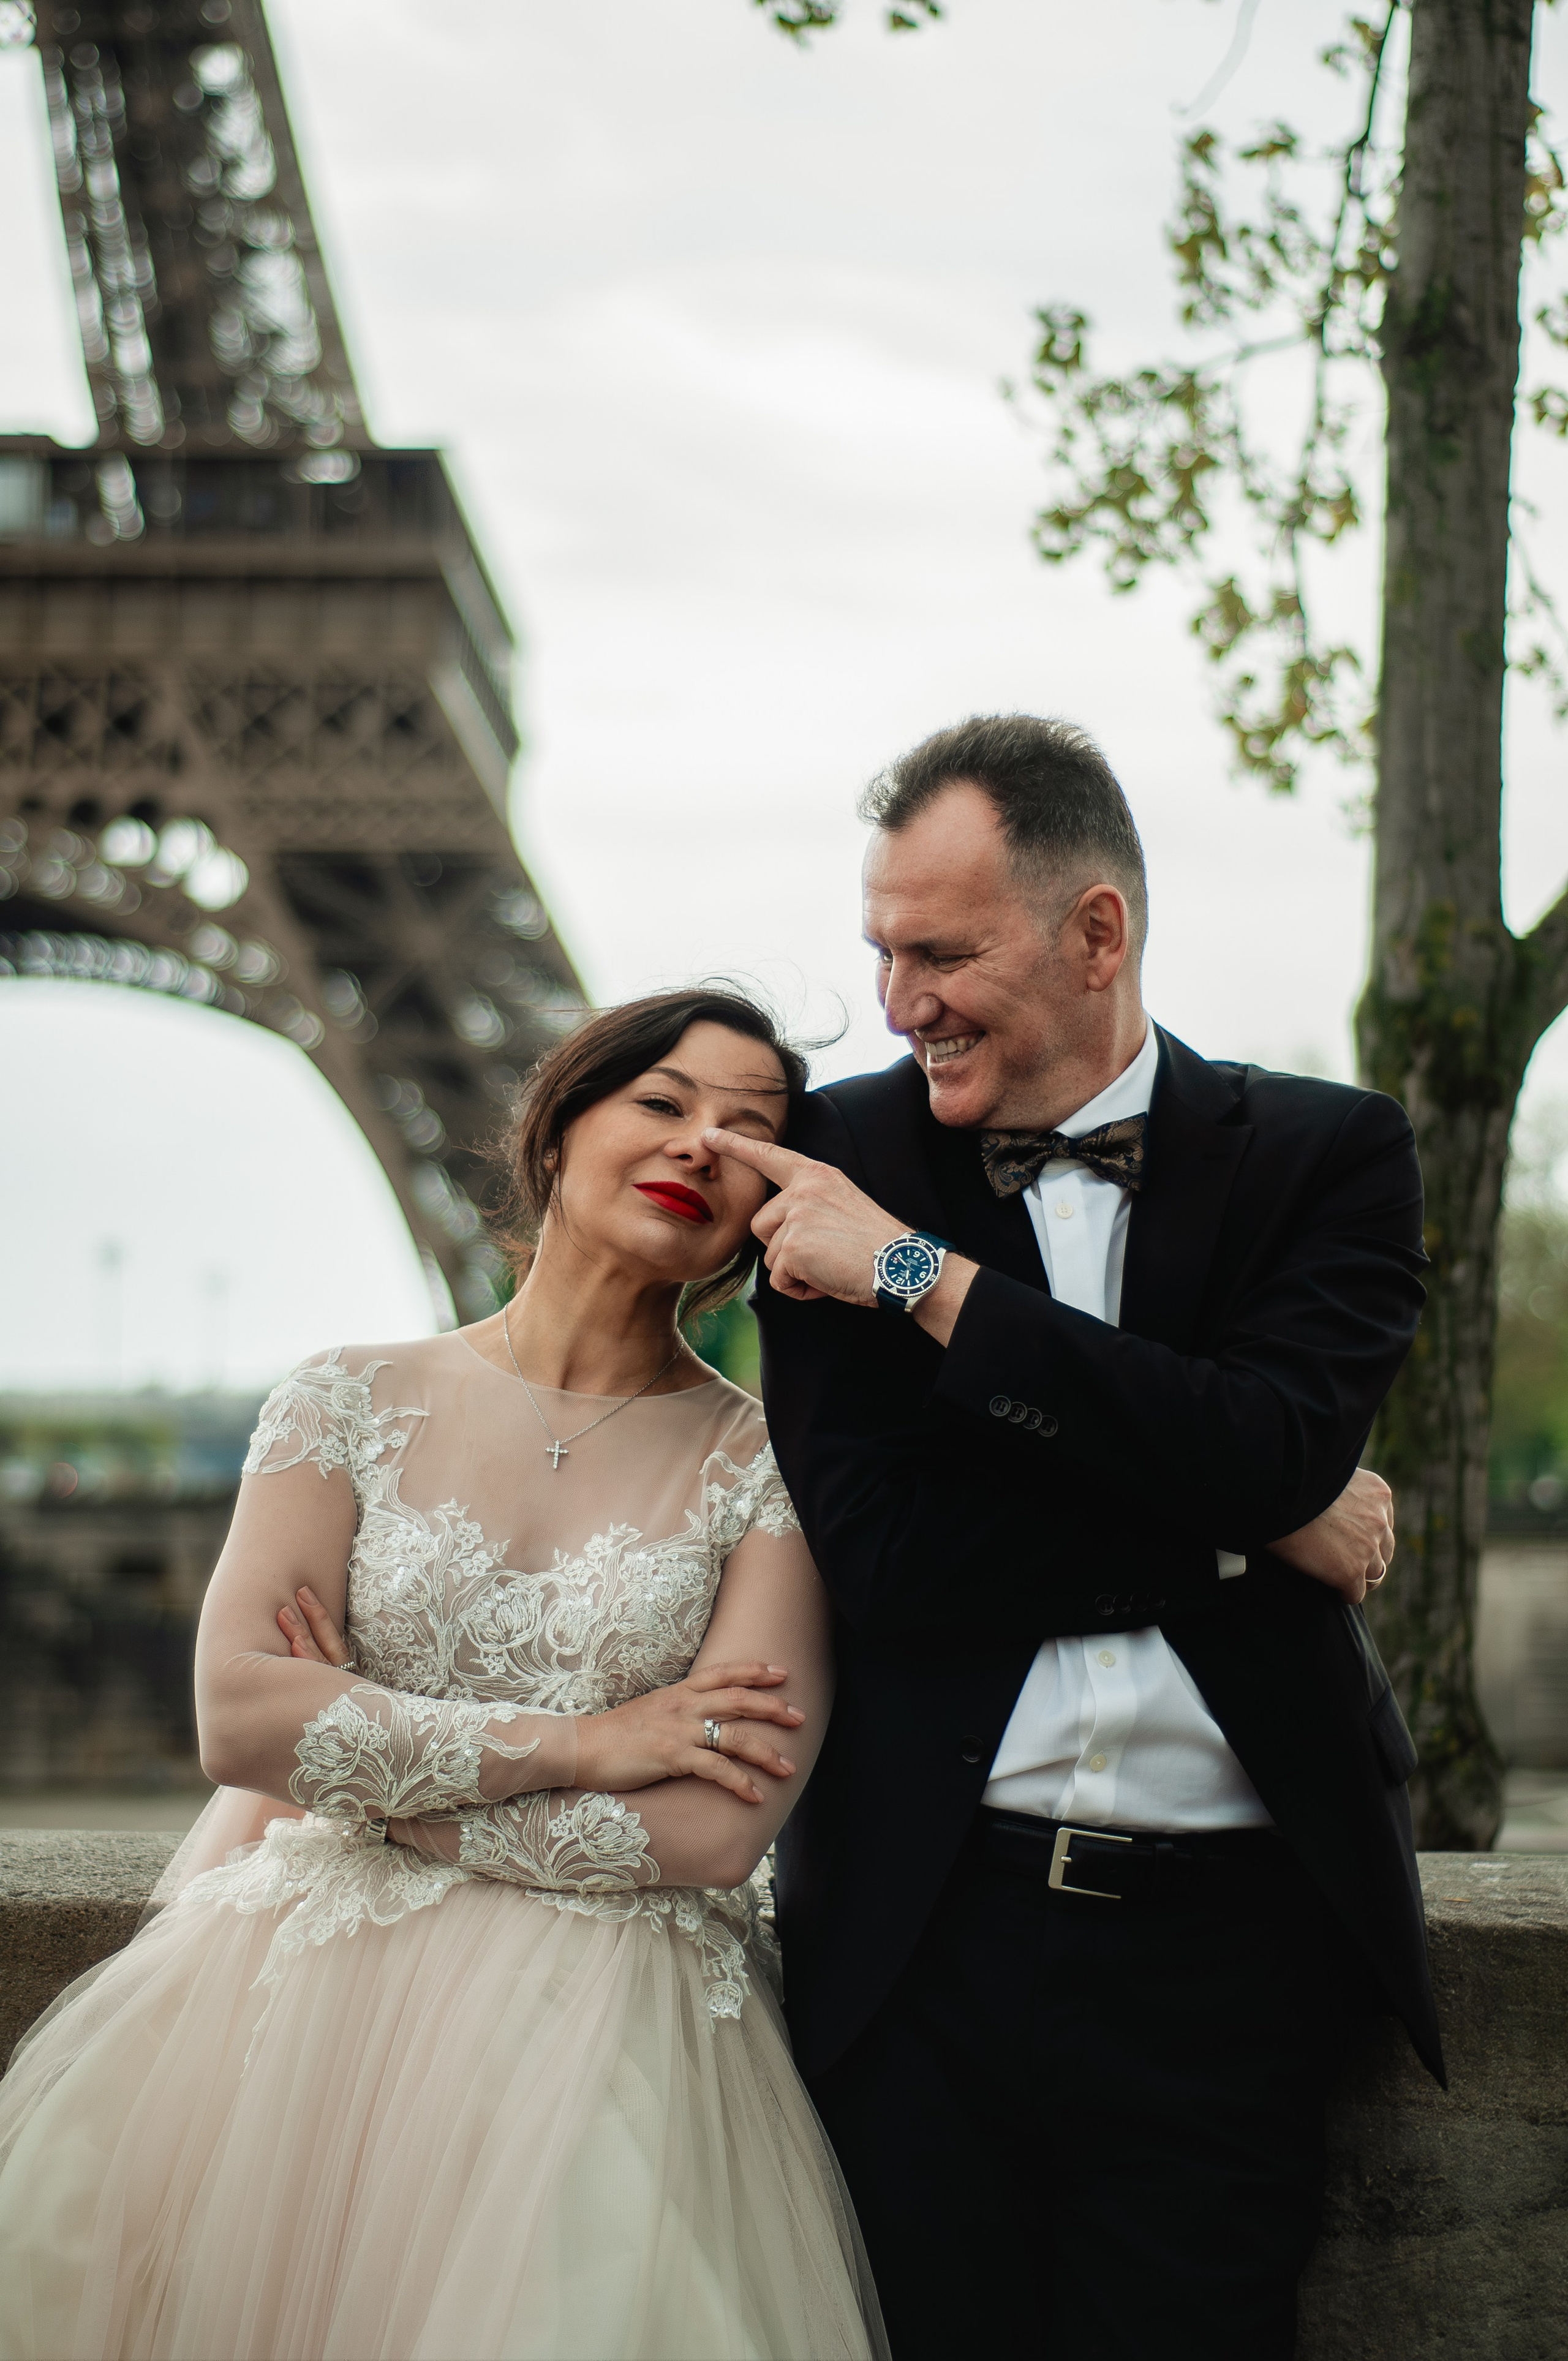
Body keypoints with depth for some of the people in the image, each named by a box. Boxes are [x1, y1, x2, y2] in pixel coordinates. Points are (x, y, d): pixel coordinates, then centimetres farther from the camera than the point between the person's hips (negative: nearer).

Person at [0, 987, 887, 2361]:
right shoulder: (355, 1404, 6)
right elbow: (239, 1715, -8)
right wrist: (578, 1743, -11)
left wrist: (358, 1760, -7)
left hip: (602, 2052, -1)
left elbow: (712, 1831, -10)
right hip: (302, 2020, 1)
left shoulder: (767, 1468, 1)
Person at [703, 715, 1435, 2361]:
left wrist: (926, 1276, -14)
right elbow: (877, 1546, -6)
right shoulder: (845, 1156, 3)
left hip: (1225, 1936, 0)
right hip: (924, 1931, 1)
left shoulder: (1325, 1154, 3)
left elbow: (1274, 1453, -15)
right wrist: (1244, 1539, -9)